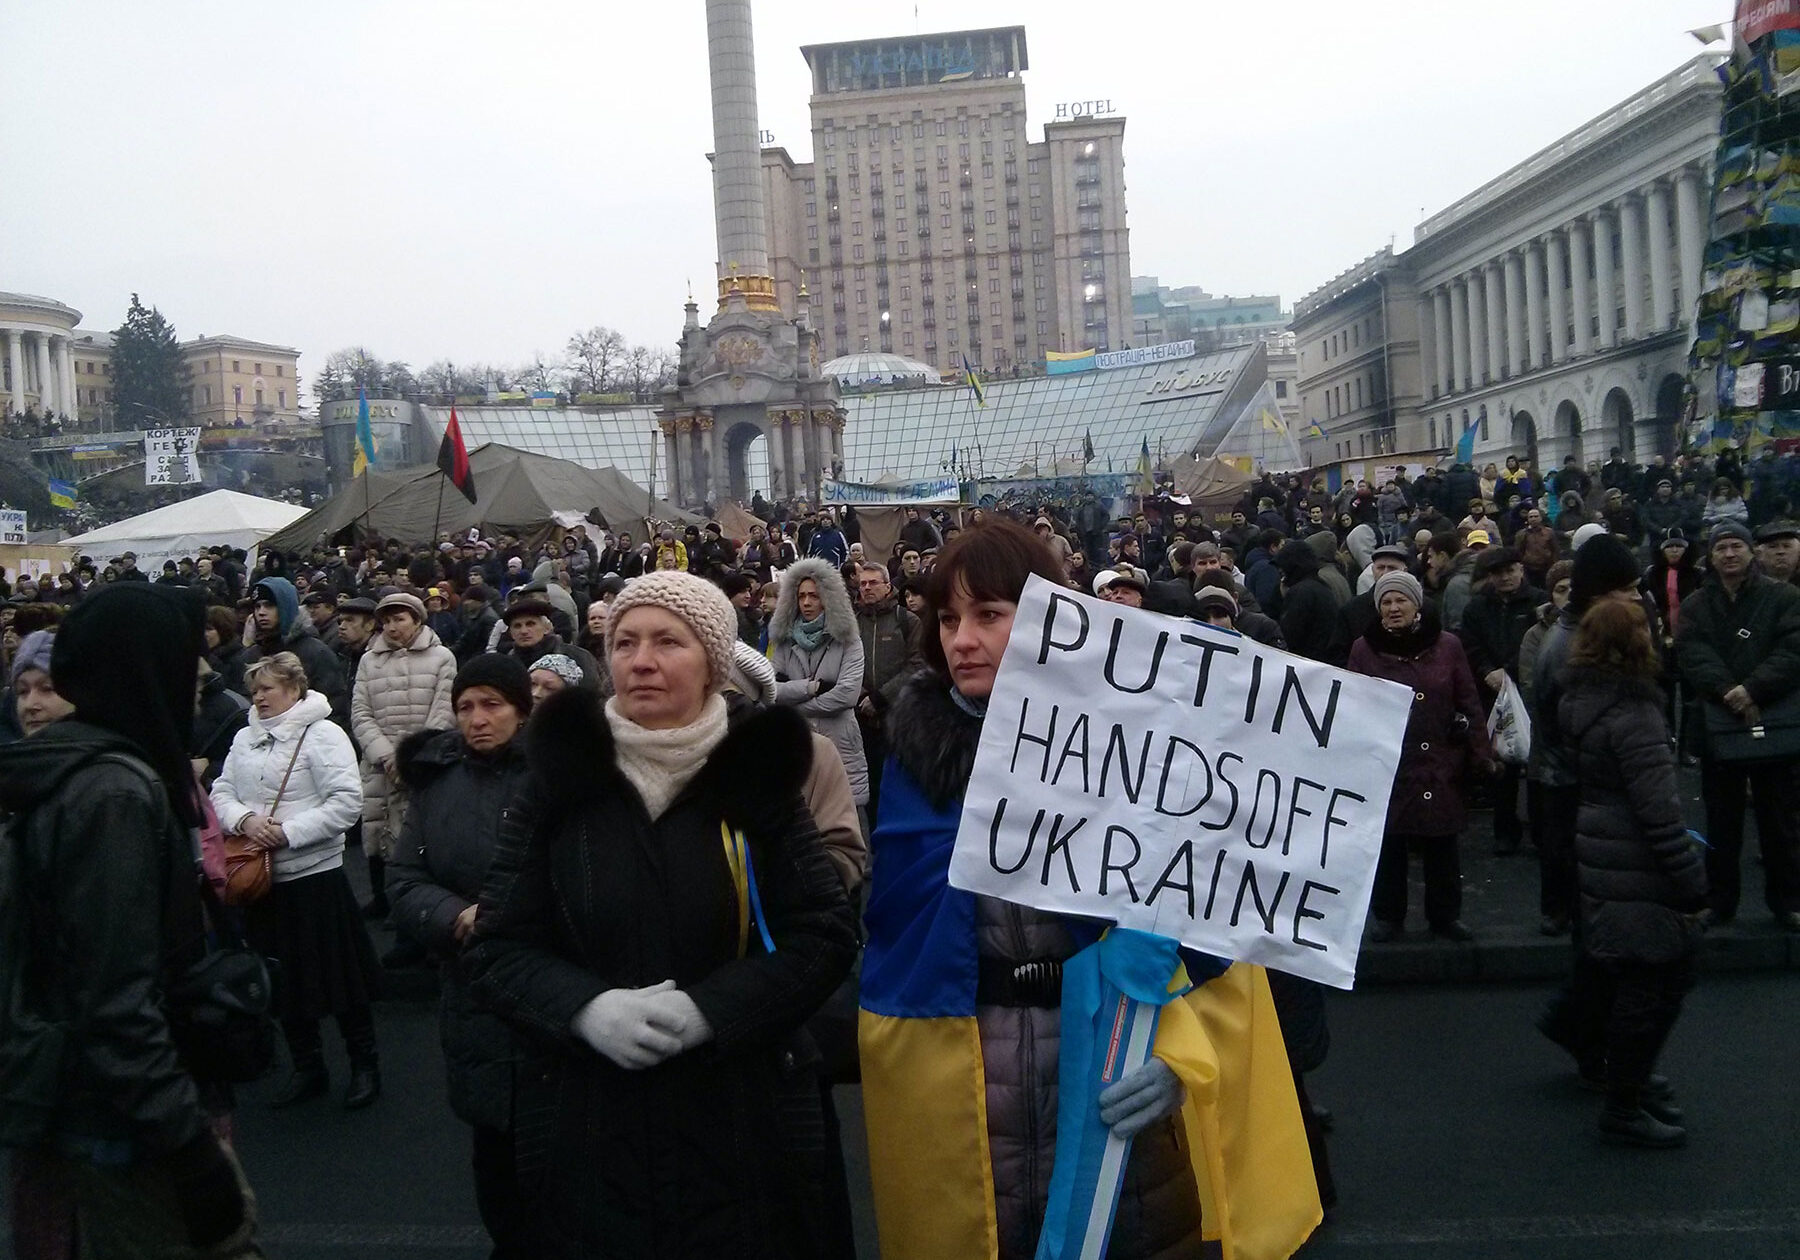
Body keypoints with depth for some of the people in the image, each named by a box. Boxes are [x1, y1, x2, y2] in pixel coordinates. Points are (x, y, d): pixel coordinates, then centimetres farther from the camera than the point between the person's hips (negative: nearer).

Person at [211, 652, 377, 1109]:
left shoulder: (323, 735, -10)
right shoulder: (245, 738, 9)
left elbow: (347, 802, -17)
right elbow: (221, 792, 8)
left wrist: (288, 832, -20)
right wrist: (244, 820, -12)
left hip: (316, 872, -6)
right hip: (261, 877, 6)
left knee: (342, 977, 3)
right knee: (283, 980, 14)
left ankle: (364, 1066, 18)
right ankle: (307, 1067, 30)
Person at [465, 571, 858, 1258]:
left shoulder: (758, 775, -3)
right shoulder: (558, 784, 0)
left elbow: (825, 933, -5)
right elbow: (498, 950, 1)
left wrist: (708, 1009, -18)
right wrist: (587, 1007, -18)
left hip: (744, 1124, 0)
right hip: (589, 1129, 1)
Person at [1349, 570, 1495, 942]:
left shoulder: (1447, 646, 2)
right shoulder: (1364, 649, 0)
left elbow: (1469, 704, 5)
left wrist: (1481, 755, 1)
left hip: (1440, 768, 1)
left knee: (1442, 847, 8)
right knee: (1388, 846, 6)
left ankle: (1445, 916, 23)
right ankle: (1388, 917, 21)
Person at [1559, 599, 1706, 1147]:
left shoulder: (1582, 703, 6)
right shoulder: (1633, 716, -22)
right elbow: (1659, 811, -23)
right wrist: (1692, 881, -16)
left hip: (1598, 866, 9)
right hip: (1638, 878, -9)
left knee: (1619, 979, 21)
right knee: (1655, 983, 1)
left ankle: (1631, 1082, 36)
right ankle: (1624, 1108, 10)